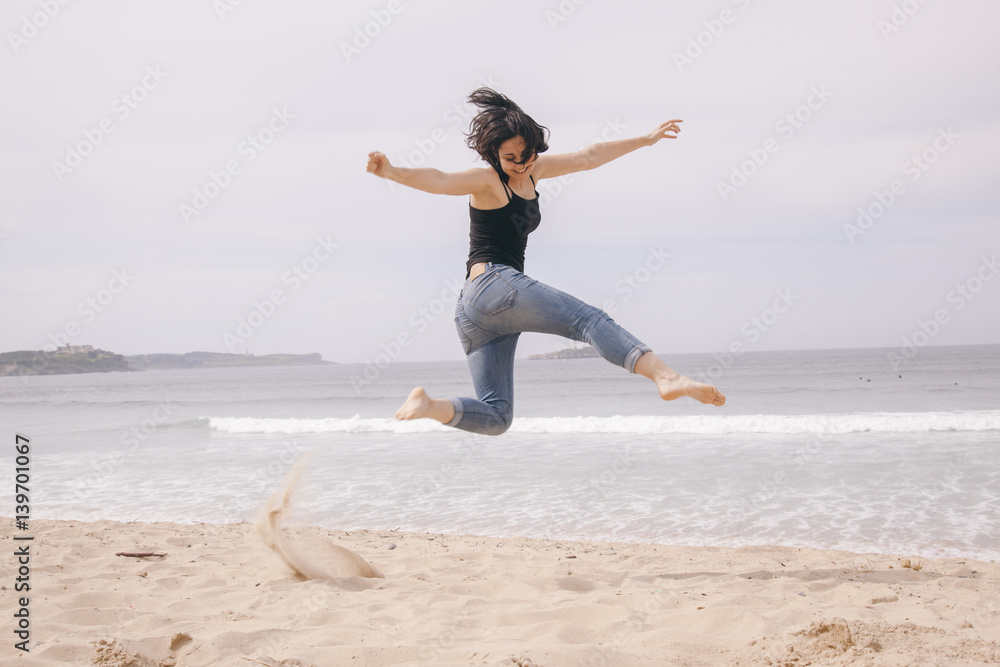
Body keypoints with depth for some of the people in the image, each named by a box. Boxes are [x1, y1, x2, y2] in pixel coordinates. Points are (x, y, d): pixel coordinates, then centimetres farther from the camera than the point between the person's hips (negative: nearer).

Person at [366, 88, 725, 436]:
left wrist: (647, 139, 35)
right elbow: (439, 181, -23)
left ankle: (428, 405, -9)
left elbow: (588, 157, 27)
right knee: (591, 320, -18)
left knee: (494, 416, 4)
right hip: (494, 283, -9)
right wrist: (393, 172, -43)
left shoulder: (532, 170, 19)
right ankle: (667, 377, -33)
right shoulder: (486, 180, -5)